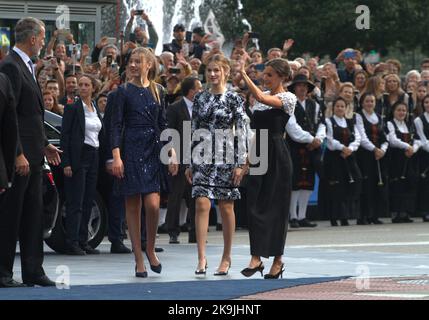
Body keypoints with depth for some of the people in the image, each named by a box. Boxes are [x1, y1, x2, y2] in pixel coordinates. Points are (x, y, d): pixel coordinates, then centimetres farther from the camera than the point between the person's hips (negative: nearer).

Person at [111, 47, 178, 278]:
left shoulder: (157, 91, 9)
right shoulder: (124, 91, 1)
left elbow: (163, 125, 13)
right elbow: (116, 124, -4)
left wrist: (171, 152, 6)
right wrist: (116, 155, -13)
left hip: (153, 151, 2)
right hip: (131, 151, -2)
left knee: (153, 204, -11)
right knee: (133, 207, 1)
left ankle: (150, 249, 11)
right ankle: (139, 260, 7)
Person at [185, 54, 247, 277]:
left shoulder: (234, 99, 0)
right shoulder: (199, 99, 9)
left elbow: (241, 133, -3)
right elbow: (194, 131, 12)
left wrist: (240, 164, -8)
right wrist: (190, 163, 9)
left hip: (226, 157, -2)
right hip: (203, 157, 2)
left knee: (226, 207, 4)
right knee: (201, 204, -10)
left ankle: (226, 257, 15)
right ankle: (202, 257, -12)